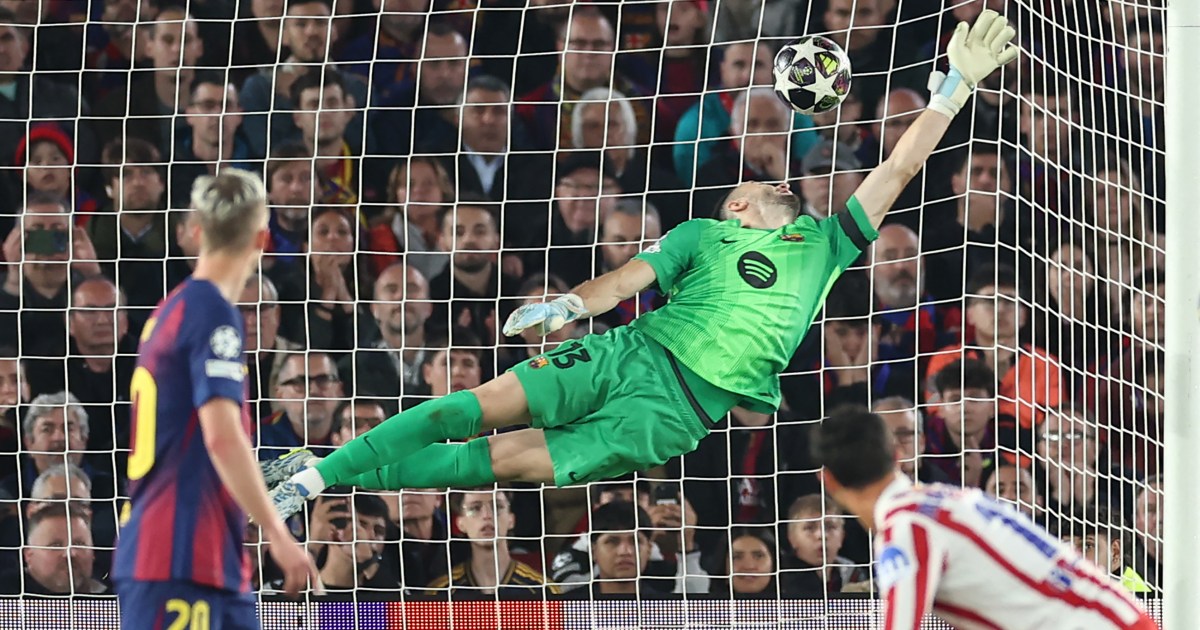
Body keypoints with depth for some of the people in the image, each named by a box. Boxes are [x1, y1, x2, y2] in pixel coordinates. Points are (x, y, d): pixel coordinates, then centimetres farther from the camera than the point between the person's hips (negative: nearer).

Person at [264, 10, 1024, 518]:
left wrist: (958, 83, 9)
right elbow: (628, 278, 7)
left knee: (512, 459, -14)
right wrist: (566, 305, -13)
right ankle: (318, 473, -10)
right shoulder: (704, 235, 21)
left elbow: (898, 169, 14)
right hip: (631, 353, 2)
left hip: (677, 410, -2)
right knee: (486, 406, -14)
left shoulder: (826, 246, 18)